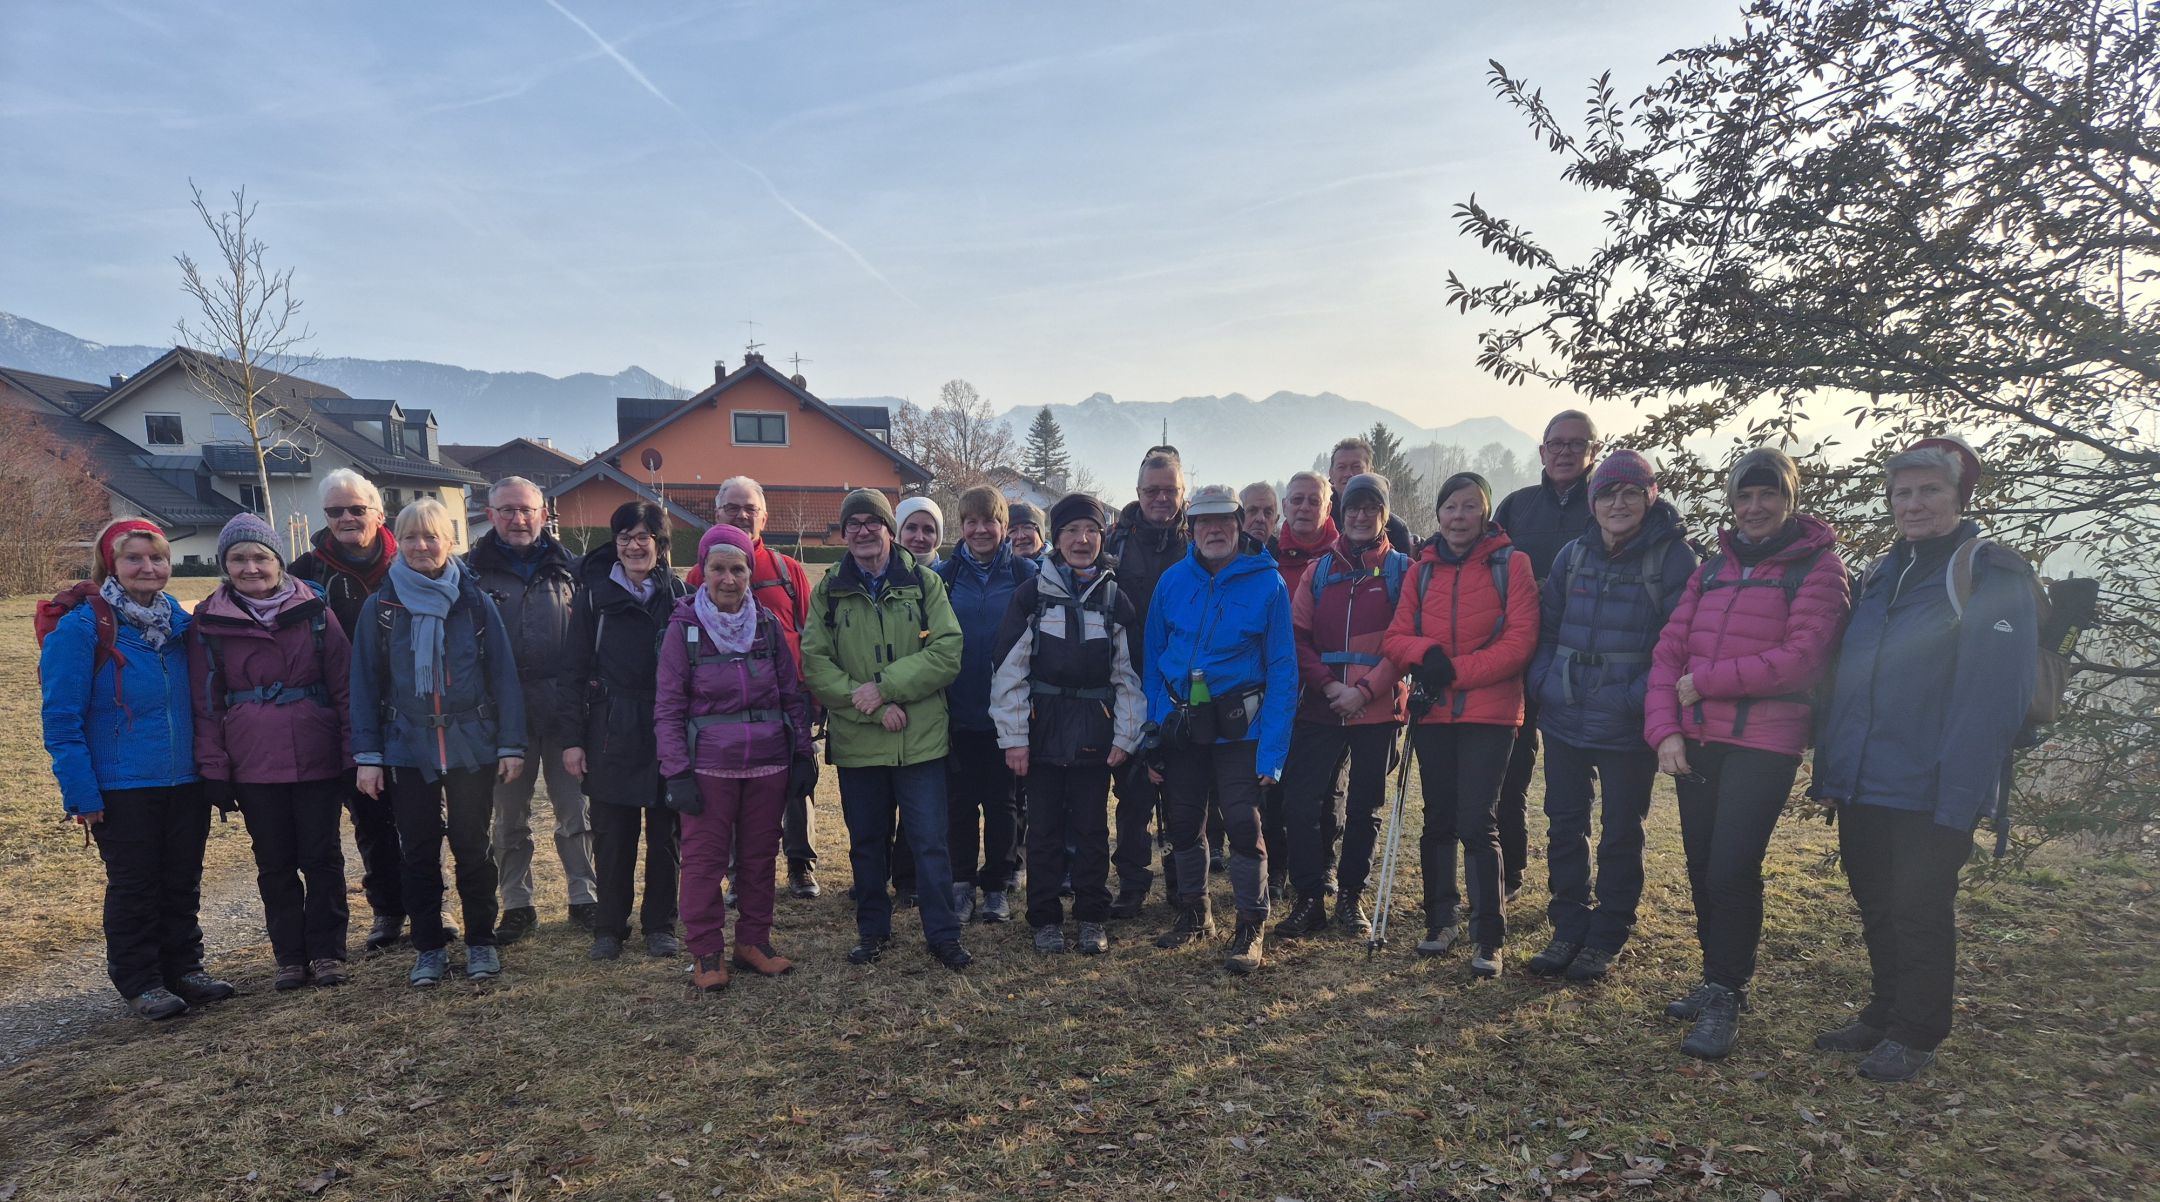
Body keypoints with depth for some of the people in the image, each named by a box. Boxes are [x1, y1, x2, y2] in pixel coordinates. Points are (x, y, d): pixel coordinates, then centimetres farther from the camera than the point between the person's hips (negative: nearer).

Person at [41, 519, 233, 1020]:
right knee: (134, 887, 6)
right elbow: (62, 720, -12)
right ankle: (139, 983, 20)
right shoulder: (81, 628, -12)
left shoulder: (180, 622, 5)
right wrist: (81, 792, -15)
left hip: (186, 783, 5)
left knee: (183, 881, 14)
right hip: (122, 789, -5)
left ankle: (184, 968, 27)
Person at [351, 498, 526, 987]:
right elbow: (365, 684, 4)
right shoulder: (380, 607, 2)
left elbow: (503, 675, -1)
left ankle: (481, 942, 19)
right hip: (407, 749, 1)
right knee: (419, 851, 8)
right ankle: (428, 948, 21)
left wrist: (511, 744, -5)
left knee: (472, 845, 5)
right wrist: (367, 755, -1)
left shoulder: (474, 602, -1)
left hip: (471, 745, -1)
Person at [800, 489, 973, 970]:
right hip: (856, 741, 2)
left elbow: (947, 652, -8)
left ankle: (943, 934, 16)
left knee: (930, 841, 2)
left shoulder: (924, 582, 0)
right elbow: (814, 663, -5)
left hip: (921, 738, -2)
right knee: (866, 841, 14)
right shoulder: (828, 590, 4)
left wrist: (886, 687, -17)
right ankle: (872, 929, 31)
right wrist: (873, 707, -15)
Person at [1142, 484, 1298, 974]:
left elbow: (1282, 669, -10)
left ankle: (1251, 926, 13)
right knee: (1184, 822, 14)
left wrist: (1273, 748, -16)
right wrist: (1153, 732, -2)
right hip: (1181, 724, 4)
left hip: (1238, 726, -3)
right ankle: (1193, 912, 34)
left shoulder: (1267, 583, -9)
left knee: (1244, 823, -5)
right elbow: (1152, 658, 4)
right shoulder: (1173, 581, 0)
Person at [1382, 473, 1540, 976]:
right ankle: (1441, 920, 26)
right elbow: (1395, 638, 6)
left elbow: (1519, 642, -10)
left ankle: (1488, 938, 4)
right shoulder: (1422, 569, 9)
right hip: (1434, 713, 4)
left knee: (1477, 822, -8)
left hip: (1489, 712, -4)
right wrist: (1426, 653, -16)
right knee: (1438, 819, 12)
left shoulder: (1511, 563, -3)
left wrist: (1456, 670, -17)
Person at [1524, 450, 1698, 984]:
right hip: (1564, 718, 5)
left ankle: (1605, 939, 22)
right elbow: (1546, 624, 12)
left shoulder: (1673, 557, -7)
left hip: (1629, 728, -4)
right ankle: (1568, 930, 24)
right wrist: (1542, 682, 1)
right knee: (1564, 826, 11)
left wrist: (1641, 698, -17)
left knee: (1621, 834, 9)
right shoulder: (1574, 554, 7)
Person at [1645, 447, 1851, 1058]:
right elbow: (1670, 648, 9)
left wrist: (1705, 680, -12)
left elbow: (1801, 657, -14)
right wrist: (1665, 727, -3)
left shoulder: (1818, 566, -2)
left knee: (1731, 870, -8)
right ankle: (1716, 981, 27)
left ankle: (1724, 998, 7)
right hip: (1694, 740, 6)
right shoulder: (1714, 567, 15)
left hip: (1763, 744, -5)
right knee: (1702, 867, 11)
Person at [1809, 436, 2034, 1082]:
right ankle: (1884, 1012, 32)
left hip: (1929, 795, -7)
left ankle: (1914, 1035, 20)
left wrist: (1959, 797, -21)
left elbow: (1993, 696, -16)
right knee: (1876, 908, 16)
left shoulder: (1991, 575, -9)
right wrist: (1828, 767, 10)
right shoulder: (1880, 575, 14)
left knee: (1921, 915, 6)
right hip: (1860, 784, 7)